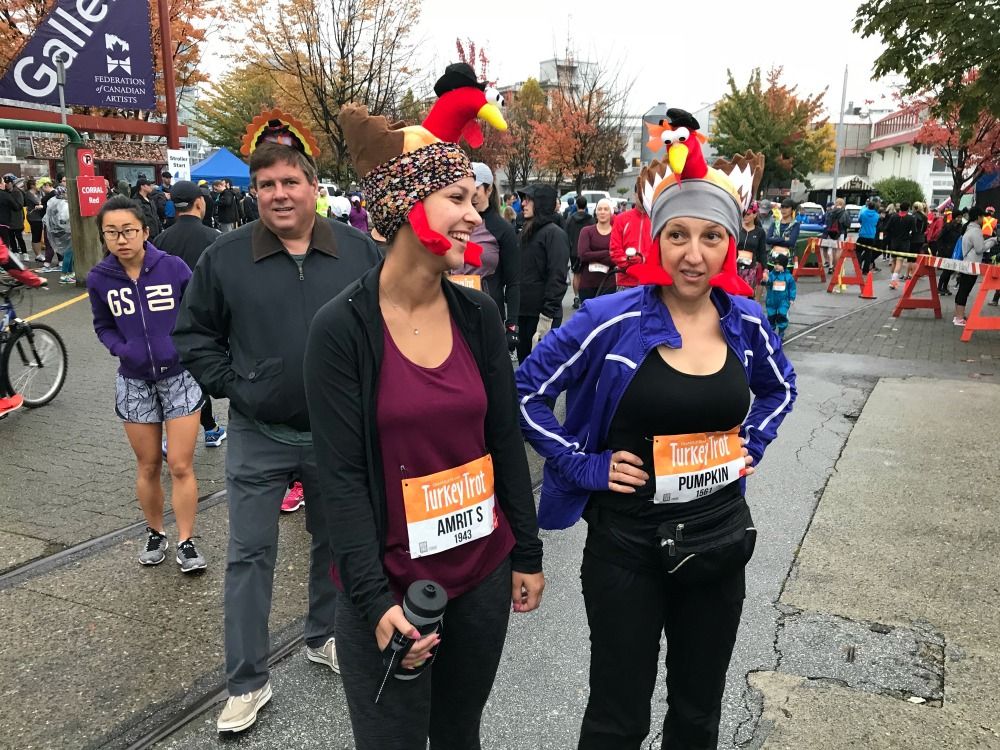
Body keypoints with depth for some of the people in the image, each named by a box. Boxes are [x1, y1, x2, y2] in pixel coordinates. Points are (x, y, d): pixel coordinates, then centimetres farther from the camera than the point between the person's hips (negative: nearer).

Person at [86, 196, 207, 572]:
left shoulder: (173, 267, -13)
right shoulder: (99, 278, -6)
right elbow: (103, 326, 8)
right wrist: (122, 349, -10)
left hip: (180, 377, -2)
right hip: (134, 383, 2)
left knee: (181, 466, 1)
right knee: (148, 466, 14)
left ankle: (186, 541, 15)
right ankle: (155, 533, 34)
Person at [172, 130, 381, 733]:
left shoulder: (360, 251, -4)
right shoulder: (225, 257, -5)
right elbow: (194, 334, 4)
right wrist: (229, 385, -5)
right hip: (259, 435, -1)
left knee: (335, 542, 17)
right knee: (251, 555, 5)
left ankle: (325, 637, 41)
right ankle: (248, 683, 20)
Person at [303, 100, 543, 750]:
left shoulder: (479, 315, -1)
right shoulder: (342, 327, -13)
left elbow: (506, 442, 4)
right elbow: (341, 475, -13)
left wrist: (527, 551, 8)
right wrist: (374, 599, -17)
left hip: (483, 574, 4)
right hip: (390, 586, -3)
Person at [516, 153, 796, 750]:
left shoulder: (746, 321, -1)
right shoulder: (612, 320, -16)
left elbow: (781, 388, 19)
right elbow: (527, 392, -9)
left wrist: (751, 444, 5)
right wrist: (582, 465, -11)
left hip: (720, 536, 5)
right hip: (627, 541, -4)